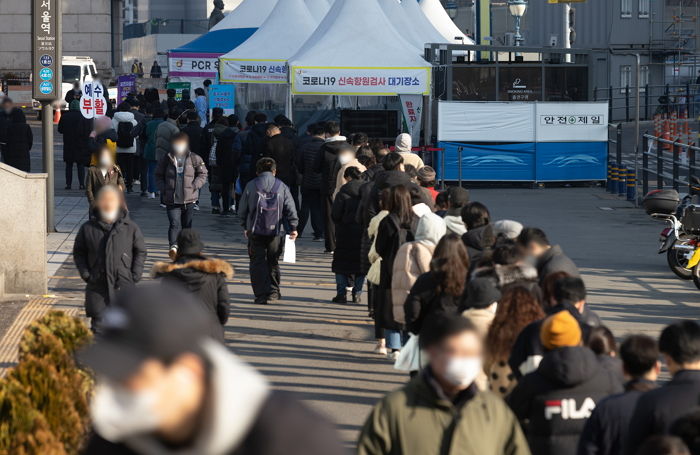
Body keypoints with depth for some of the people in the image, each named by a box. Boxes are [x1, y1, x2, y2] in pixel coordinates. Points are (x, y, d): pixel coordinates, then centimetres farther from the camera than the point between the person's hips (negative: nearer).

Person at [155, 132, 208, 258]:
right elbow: (159, 175, 12)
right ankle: (173, 246, -31)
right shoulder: (167, 159, 3)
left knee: (187, 226, 10)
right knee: (174, 224, -17)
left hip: (189, 199, 1)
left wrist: (194, 186, -6)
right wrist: (163, 189, -3)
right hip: (171, 199, -1)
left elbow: (202, 174, 9)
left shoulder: (194, 159, 2)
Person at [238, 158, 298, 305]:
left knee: (257, 262, 4)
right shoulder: (282, 187, 3)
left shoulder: (251, 186, 1)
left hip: (255, 231, -1)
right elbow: (290, 209, 1)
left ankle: (261, 294, -2)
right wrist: (293, 228, 7)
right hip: (275, 231, 1)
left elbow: (243, 209, 7)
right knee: (273, 261, 15)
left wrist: (246, 227, 20)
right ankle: (273, 291, 15)